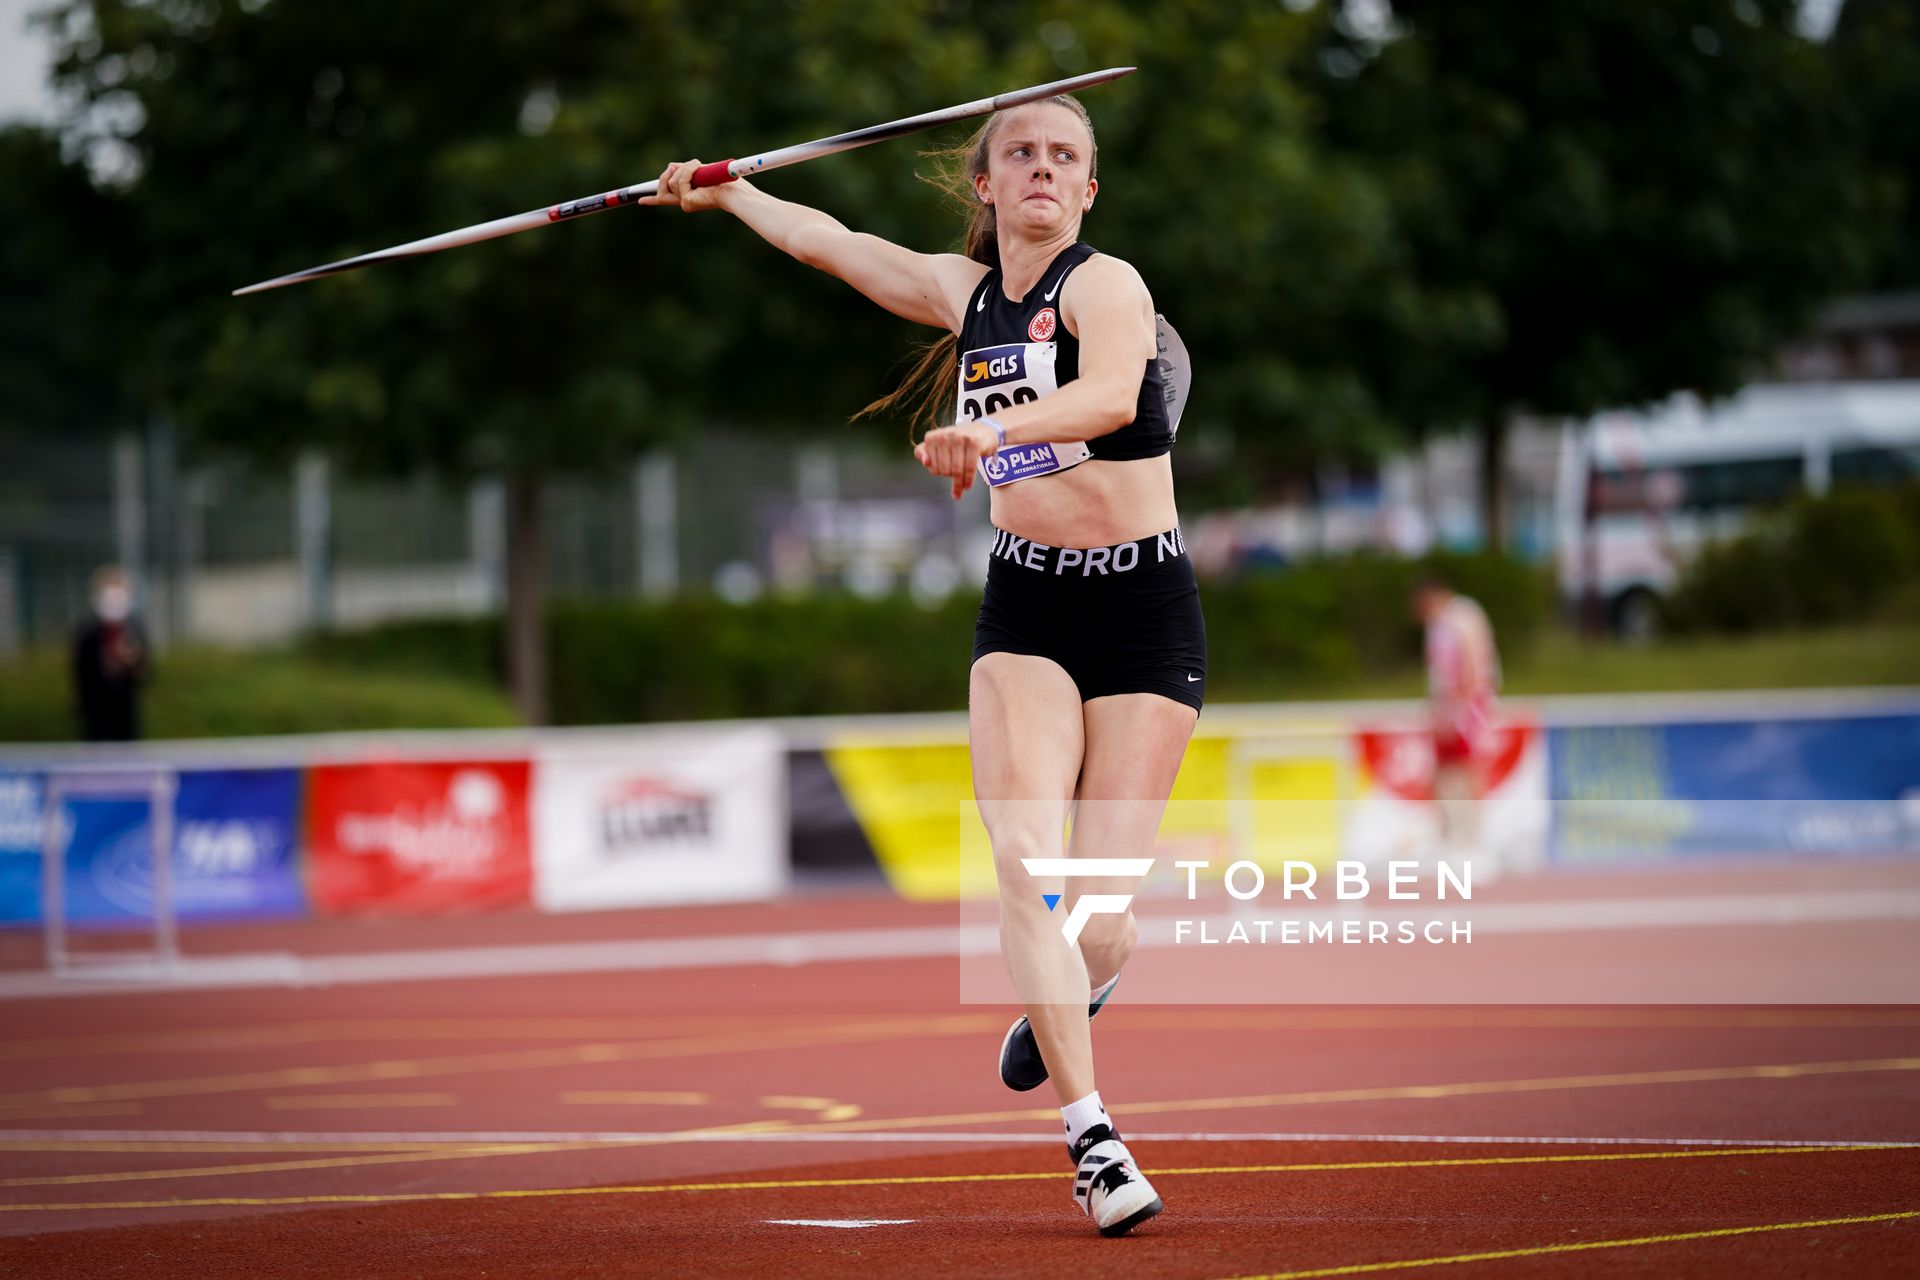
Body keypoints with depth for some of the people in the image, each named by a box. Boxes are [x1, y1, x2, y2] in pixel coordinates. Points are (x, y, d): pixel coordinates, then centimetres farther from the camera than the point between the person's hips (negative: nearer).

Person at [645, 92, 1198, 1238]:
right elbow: (832, 242, 27)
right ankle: (1092, 1137, -21)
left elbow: (1112, 395, -31)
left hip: (1145, 606, -4)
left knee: (1105, 906, -6)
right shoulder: (963, 290, 9)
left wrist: (996, 429, -48)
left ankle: (1067, 1004, 30)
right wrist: (723, 194, 39)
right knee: (1028, 864, -18)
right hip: (1026, 606, 4)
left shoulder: (1106, 283, -9)